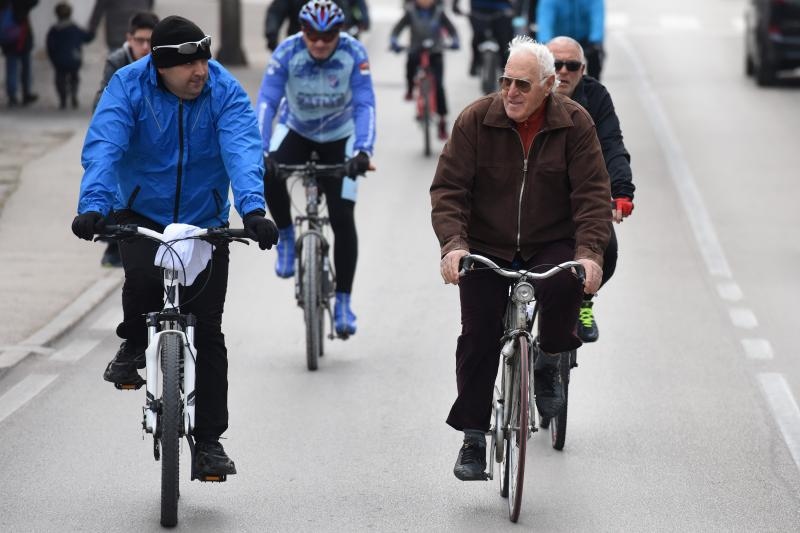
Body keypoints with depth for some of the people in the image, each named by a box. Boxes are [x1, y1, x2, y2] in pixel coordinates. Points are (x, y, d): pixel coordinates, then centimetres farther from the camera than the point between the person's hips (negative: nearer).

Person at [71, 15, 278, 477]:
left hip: (206, 223, 1)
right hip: (140, 215, -1)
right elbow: (103, 147, -26)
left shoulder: (225, 91, -14)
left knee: (207, 331, -1)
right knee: (144, 276, -33)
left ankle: (209, 440, 10)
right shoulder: (128, 86, -14)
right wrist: (93, 205, -44)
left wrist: (253, 209, -46)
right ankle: (133, 347, -1)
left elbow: (242, 151, -28)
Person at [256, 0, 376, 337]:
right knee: (269, 175, -31)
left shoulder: (354, 53, -26)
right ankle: (286, 236, -3)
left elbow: (365, 105, -32)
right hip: (296, 129, 0)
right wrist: (260, 152, -45)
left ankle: (343, 301, 2)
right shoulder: (287, 53, -26)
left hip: (339, 136, 0)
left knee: (343, 218, -9)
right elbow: (266, 103, -31)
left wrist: (363, 151, -47)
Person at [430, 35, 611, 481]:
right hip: (486, 247, 1)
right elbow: (448, 188, -11)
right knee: (479, 339, -6)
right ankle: (473, 438, 8)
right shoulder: (476, 120, -9)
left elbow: (592, 193, -12)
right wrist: (453, 243, -27)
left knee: (565, 286, -32)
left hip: (551, 245, -1)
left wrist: (589, 251, -27)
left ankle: (548, 361, -2)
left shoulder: (574, 123, -9)